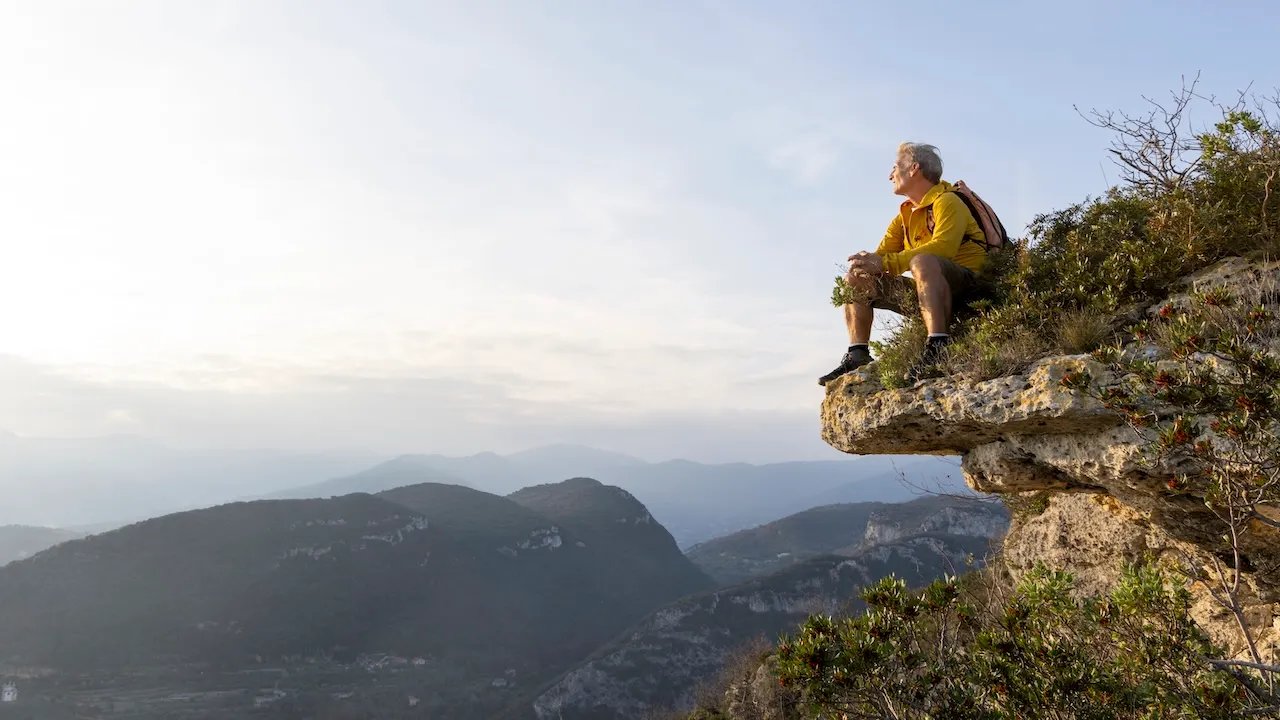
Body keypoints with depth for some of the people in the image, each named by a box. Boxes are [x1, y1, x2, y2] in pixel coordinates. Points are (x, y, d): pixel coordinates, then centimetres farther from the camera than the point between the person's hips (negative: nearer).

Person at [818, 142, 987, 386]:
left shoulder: (947, 202, -7)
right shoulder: (905, 214, 18)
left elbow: (942, 247, -26)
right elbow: (882, 253, 9)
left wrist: (884, 263, -30)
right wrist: (866, 261, -17)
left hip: (965, 286, -8)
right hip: (926, 290, 8)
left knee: (922, 261, -39)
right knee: (855, 280, 5)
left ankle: (938, 346, -49)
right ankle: (857, 356, -4)